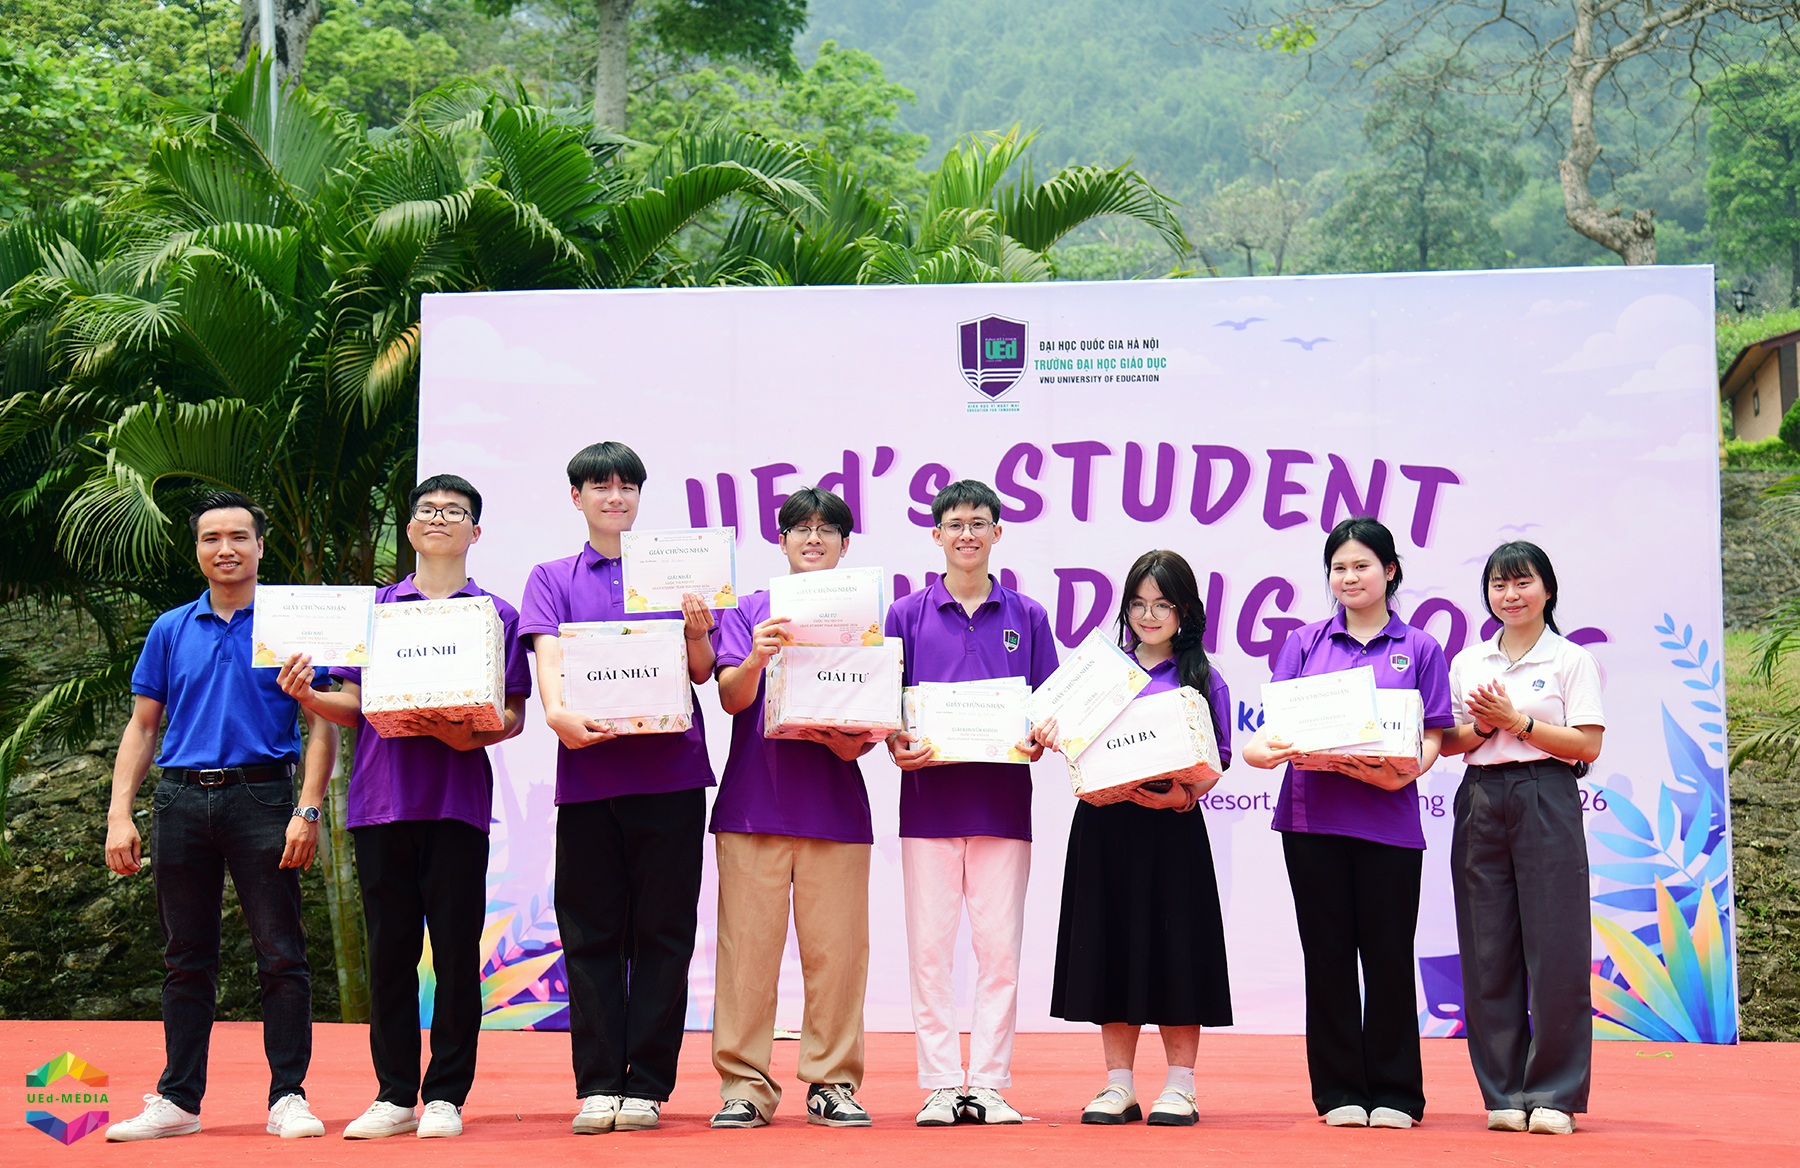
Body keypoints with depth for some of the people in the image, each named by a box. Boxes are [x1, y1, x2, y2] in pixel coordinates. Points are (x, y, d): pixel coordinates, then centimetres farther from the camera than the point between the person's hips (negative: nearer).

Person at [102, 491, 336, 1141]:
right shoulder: (171, 631, 14)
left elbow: (321, 725, 1)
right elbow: (142, 727, 14)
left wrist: (308, 809, -10)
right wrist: (119, 815, 4)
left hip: (261, 798, -3)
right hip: (181, 801, 3)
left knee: (281, 955, -5)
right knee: (187, 959, 7)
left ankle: (289, 1096, 0)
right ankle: (177, 1100, 13)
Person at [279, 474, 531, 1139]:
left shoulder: (496, 615, 10)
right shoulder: (374, 609, 15)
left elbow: (514, 715, 5)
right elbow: (355, 707, 13)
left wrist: (471, 736, -15)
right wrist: (307, 696, -7)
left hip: (458, 800, -2)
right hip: (381, 800, 2)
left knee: (456, 949, -2)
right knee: (389, 950, 3)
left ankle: (446, 1096, 4)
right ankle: (394, 1096, 10)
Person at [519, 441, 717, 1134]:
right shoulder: (552, 579, 14)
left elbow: (700, 671, 8)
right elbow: (547, 654, -3)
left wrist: (697, 632, -15)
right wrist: (556, 711, -23)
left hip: (669, 771, 0)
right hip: (587, 772, 0)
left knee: (662, 933, 0)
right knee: (591, 934, 1)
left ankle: (647, 1085, 4)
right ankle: (597, 1085, 5)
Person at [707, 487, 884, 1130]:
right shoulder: (749, 611, 9)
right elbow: (731, 697, -3)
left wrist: (854, 740, -13)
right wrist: (755, 659, -24)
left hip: (835, 805, 1)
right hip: (753, 803, -1)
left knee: (837, 948, 0)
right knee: (748, 945, -3)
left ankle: (832, 1082, 9)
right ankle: (745, 1085, 3)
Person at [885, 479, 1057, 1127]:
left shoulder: (1027, 617, 10)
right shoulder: (907, 614, 8)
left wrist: (1040, 739, -9)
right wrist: (896, 743, -12)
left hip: (1002, 800, 0)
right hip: (929, 797, 0)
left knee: (1000, 946, -1)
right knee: (929, 948, -1)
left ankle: (990, 1084, 5)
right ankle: (940, 1086, 5)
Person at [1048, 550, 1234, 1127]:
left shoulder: (1203, 680, 5)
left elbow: (1215, 764, 1)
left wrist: (1182, 794, -18)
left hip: (1172, 828, -2)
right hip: (1105, 822, 2)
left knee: (1175, 946, -1)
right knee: (1112, 946, 4)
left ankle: (1180, 1088, 8)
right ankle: (1118, 1086, 12)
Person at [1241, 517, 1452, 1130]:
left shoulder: (1419, 649, 8)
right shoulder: (1305, 643, 12)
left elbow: (1433, 738, 3)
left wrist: (1399, 773, -18)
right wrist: (1264, 750, -19)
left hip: (1387, 819, -1)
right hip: (1313, 816, 1)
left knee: (1388, 952, 1)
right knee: (1328, 952, 4)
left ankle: (1394, 1092, 11)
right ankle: (1339, 1091, 12)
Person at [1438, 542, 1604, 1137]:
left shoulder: (1572, 660, 3)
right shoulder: (1468, 662, 14)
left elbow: (1587, 745, -5)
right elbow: (1448, 741, 12)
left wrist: (1516, 719, -11)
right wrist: (1482, 726, -7)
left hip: (1546, 801, -4)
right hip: (1480, 802, 4)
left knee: (1554, 947, -6)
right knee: (1488, 950, 2)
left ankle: (1553, 1093, 2)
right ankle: (1504, 1093, 9)